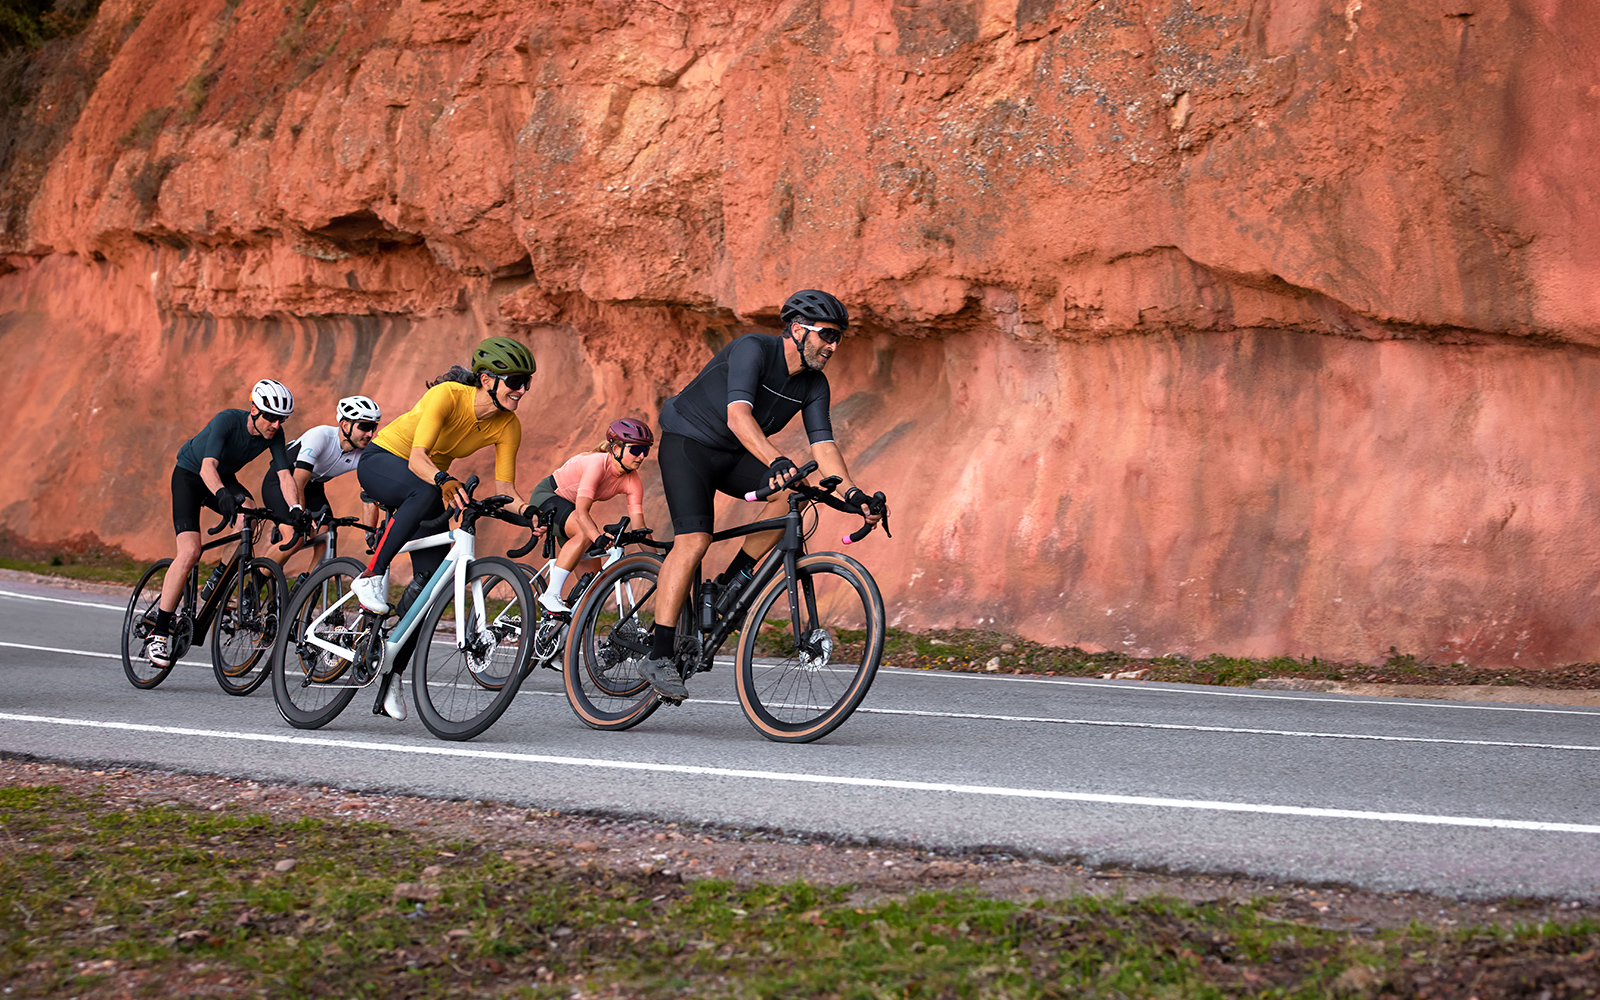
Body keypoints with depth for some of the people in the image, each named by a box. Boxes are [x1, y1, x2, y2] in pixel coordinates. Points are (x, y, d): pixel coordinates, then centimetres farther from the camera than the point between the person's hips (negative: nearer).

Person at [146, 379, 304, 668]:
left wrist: (295, 509, -37)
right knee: (190, 552, -23)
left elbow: (284, 474, -19)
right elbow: (208, 466, -43)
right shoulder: (227, 420, -31)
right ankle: (159, 632, -16)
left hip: (225, 479, 5)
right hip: (189, 475, -5)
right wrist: (222, 494, -62)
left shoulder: (274, 434, -15)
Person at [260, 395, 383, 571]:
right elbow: (297, 484, -38)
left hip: (313, 486, 6)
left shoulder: (363, 456, -18)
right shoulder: (321, 436, -33)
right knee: (295, 538, -24)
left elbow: (369, 501, -14)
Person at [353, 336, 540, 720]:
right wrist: (444, 481, -60)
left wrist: (524, 507, -36)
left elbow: (504, 487, -14)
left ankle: (393, 674, 1)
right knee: (425, 492, -40)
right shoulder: (447, 395, -31)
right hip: (382, 460, -6)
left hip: (429, 481, 6)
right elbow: (417, 459, -40)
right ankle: (372, 575, -26)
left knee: (431, 578, -8)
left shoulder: (508, 426, -15)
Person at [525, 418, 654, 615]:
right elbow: (581, 512, -42)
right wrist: (601, 539, -58)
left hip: (568, 506, 7)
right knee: (585, 534, -34)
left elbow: (639, 527, -15)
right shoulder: (598, 464, -34)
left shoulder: (632, 482, -14)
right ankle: (550, 595, -31)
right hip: (546, 496, -7)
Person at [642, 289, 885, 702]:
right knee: (693, 541, -22)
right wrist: (775, 461, -54)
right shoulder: (753, 349, -24)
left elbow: (823, 444, -10)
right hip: (688, 443, -7)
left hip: (734, 456, 7)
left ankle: (734, 580, -6)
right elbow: (738, 414, -38)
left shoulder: (813, 384, -3)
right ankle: (660, 656, -20)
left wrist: (852, 492, -26)